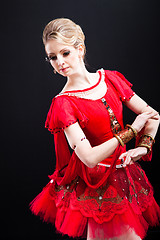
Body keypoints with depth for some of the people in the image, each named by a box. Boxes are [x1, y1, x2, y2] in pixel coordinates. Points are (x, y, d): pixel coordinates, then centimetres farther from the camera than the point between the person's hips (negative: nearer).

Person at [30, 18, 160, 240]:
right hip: (100, 184, -5)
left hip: (127, 174, 5)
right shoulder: (63, 104, -12)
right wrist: (132, 130, -14)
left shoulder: (110, 78, 2)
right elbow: (89, 158, -21)